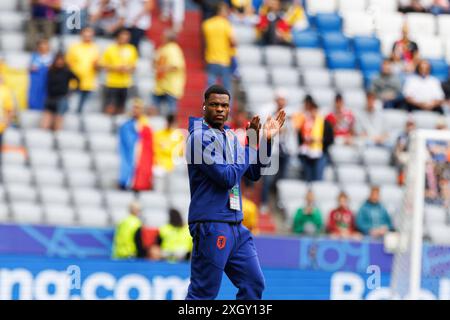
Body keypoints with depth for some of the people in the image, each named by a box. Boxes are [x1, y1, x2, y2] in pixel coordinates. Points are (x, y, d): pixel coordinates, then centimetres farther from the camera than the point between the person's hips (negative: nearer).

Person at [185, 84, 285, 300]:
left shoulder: (230, 135, 16)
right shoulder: (201, 137, -11)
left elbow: (254, 173, 19)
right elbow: (228, 177, -18)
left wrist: (266, 140, 8)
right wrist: (251, 146, -9)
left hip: (235, 225, 9)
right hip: (211, 225, -9)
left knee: (254, 284, 9)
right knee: (203, 294, -8)